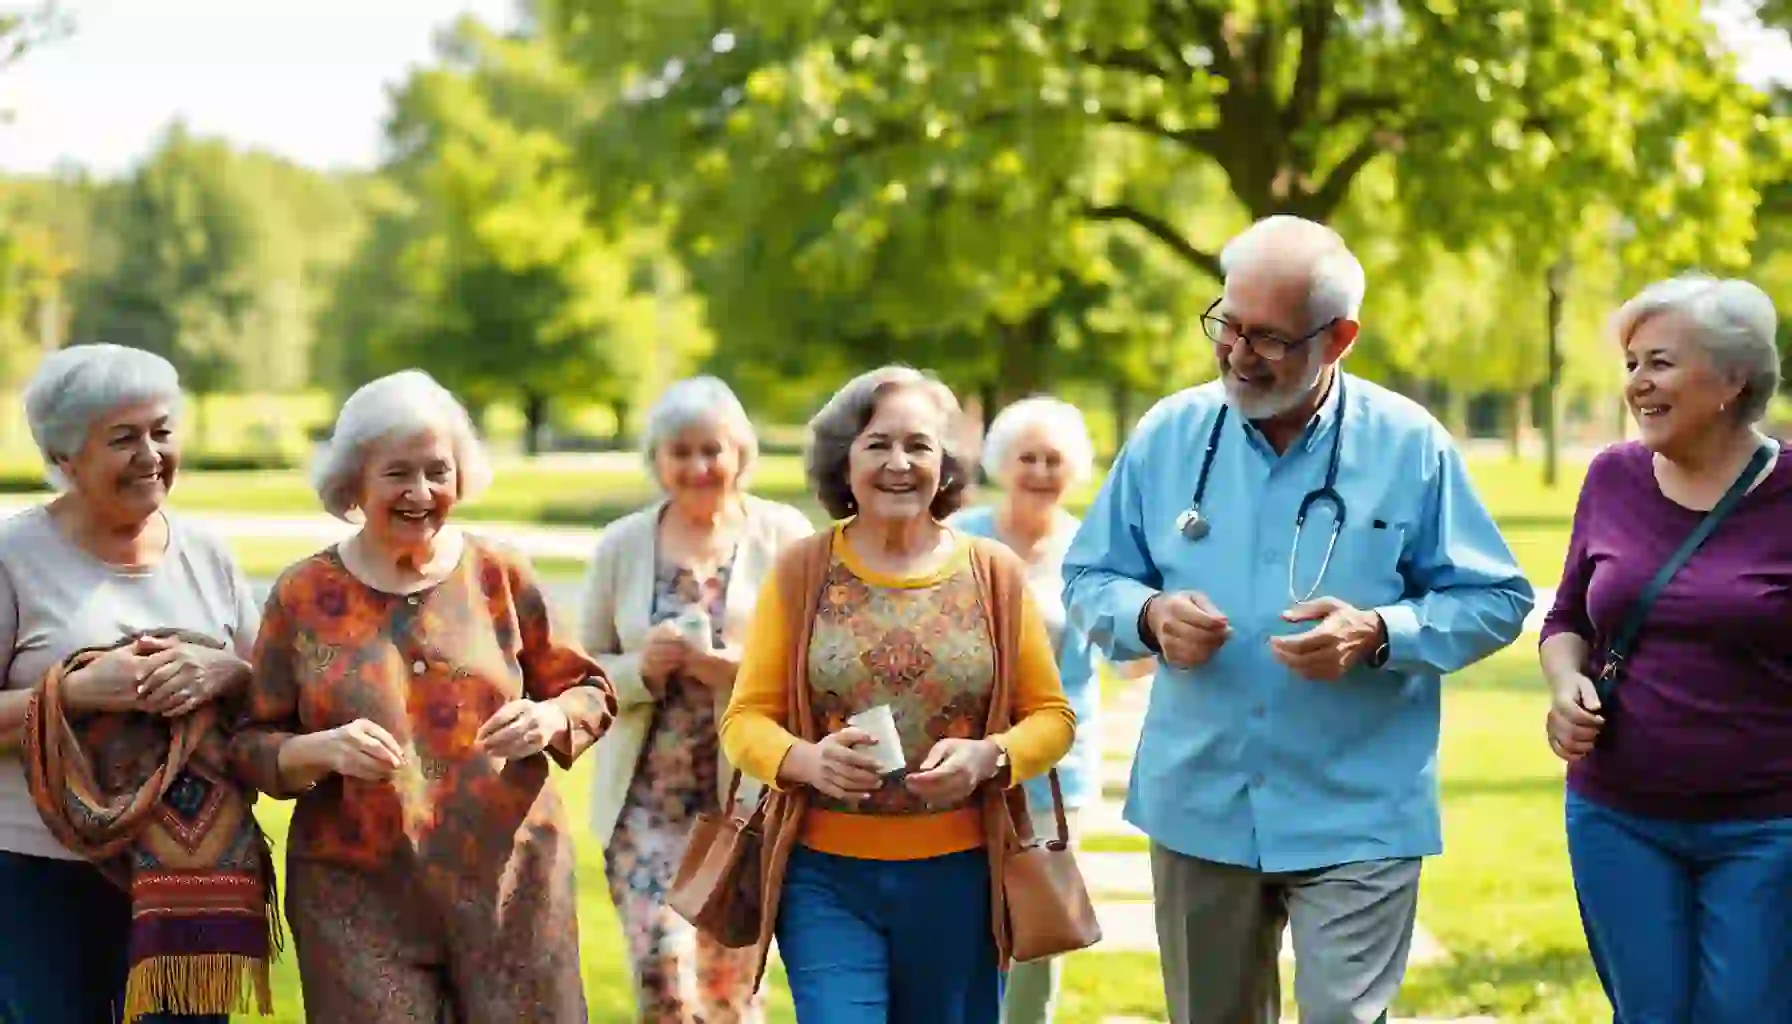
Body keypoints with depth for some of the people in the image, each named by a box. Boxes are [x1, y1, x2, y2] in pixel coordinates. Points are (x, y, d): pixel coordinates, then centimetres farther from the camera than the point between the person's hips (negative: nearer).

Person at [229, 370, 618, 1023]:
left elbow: (589, 693, 13)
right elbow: (250, 744, 6)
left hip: (511, 882, 1)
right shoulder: (304, 597, 5)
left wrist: (549, 719, -9)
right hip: (360, 896, -1)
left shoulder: (500, 576, 7)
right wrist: (322, 750, -15)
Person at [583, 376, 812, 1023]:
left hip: (752, 796, -1)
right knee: (662, 967, -13)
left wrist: (744, 671, -19)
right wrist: (642, 669, -11)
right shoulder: (621, 546, 6)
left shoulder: (784, 537, -1)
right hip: (647, 797, 1)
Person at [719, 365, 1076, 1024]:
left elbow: (1051, 718, 6)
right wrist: (808, 760, -19)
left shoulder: (995, 574, 3)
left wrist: (988, 757, -14)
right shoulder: (800, 573, 1)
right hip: (827, 876, -1)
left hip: (958, 876, 1)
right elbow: (746, 721, 1)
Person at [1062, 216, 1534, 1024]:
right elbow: (1089, 579, 10)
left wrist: (1379, 634, -19)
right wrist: (1150, 615, -13)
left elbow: (1494, 601, -2)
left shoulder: (1410, 446, -5)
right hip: (1198, 807, 3)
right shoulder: (1167, 435, 2)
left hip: (1355, 820, -3)